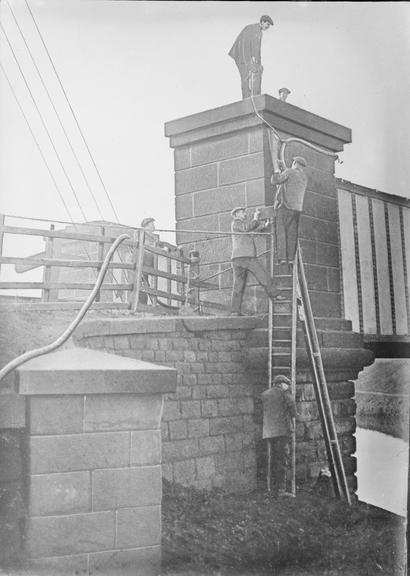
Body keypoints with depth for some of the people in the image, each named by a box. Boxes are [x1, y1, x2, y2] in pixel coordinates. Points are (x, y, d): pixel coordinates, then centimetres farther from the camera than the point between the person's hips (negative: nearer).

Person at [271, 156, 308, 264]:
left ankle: (282, 257, -15)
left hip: (285, 205, -6)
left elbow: (275, 181, -7)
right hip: (297, 208, 6)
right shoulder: (304, 178, 18)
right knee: (292, 233, 4)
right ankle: (290, 258, -4)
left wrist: (276, 173, 15)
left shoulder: (289, 172, -2)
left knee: (281, 231, -6)